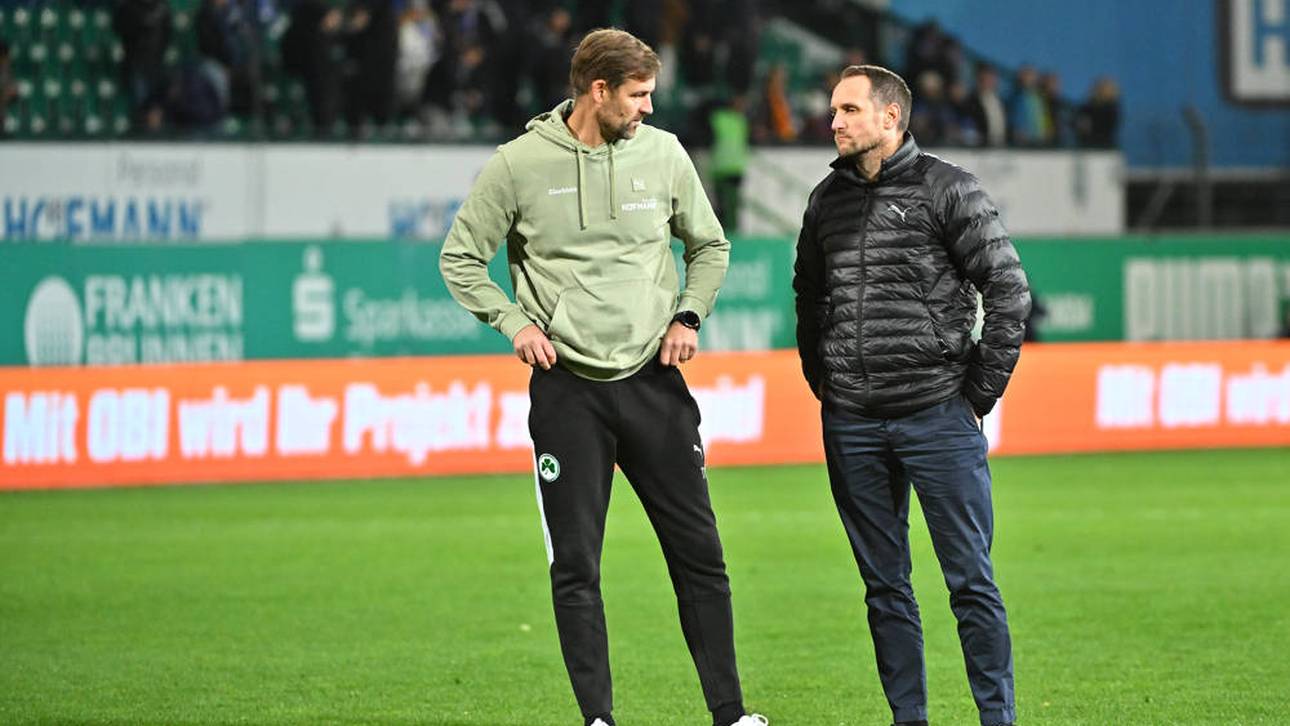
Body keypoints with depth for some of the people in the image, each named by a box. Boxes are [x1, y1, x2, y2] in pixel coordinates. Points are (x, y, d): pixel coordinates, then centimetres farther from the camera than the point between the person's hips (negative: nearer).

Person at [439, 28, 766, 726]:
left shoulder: (662, 153, 3)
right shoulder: (520, 164, -5)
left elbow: (709, 247, 18)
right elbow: (460, 258, 5)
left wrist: (688, 314, 4)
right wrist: (513, 321, -5)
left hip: (652, 380, 2)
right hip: (567, 388, -2)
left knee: (699, 553, 2)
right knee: (575, 566, -1)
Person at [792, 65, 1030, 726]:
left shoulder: (946, 189, -4)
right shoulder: (828, 200, 11)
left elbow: (1009, 291, -5)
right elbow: (808, 294, 27)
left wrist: (980, 392, -6)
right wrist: (819, 379, 16)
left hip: (938, 417, -5)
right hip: (851, 425, 5)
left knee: (971, 582, -4)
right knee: (884, 586, 8)